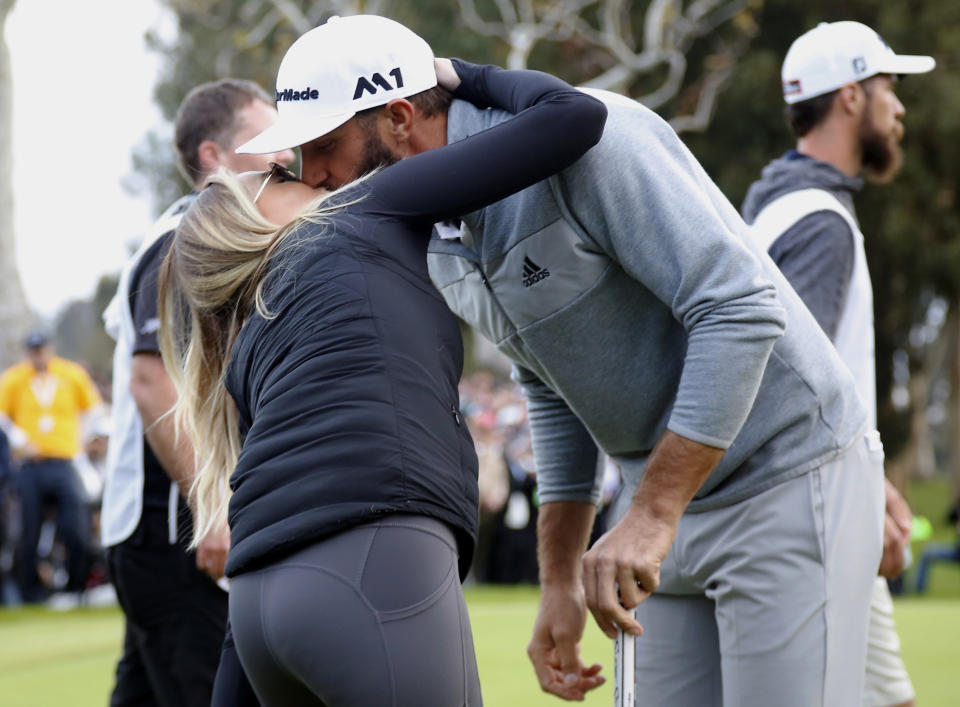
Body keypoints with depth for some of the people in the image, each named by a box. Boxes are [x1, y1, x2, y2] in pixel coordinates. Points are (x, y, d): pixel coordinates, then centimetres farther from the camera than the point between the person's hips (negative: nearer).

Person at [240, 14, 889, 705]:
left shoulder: (579, 140, -22)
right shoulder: (444, 248, 7)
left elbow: (740, 310, -27)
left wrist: (651, 516, -29)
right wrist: (561, 584, 15)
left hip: (790, 485, -8)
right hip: (677, 495, 8)